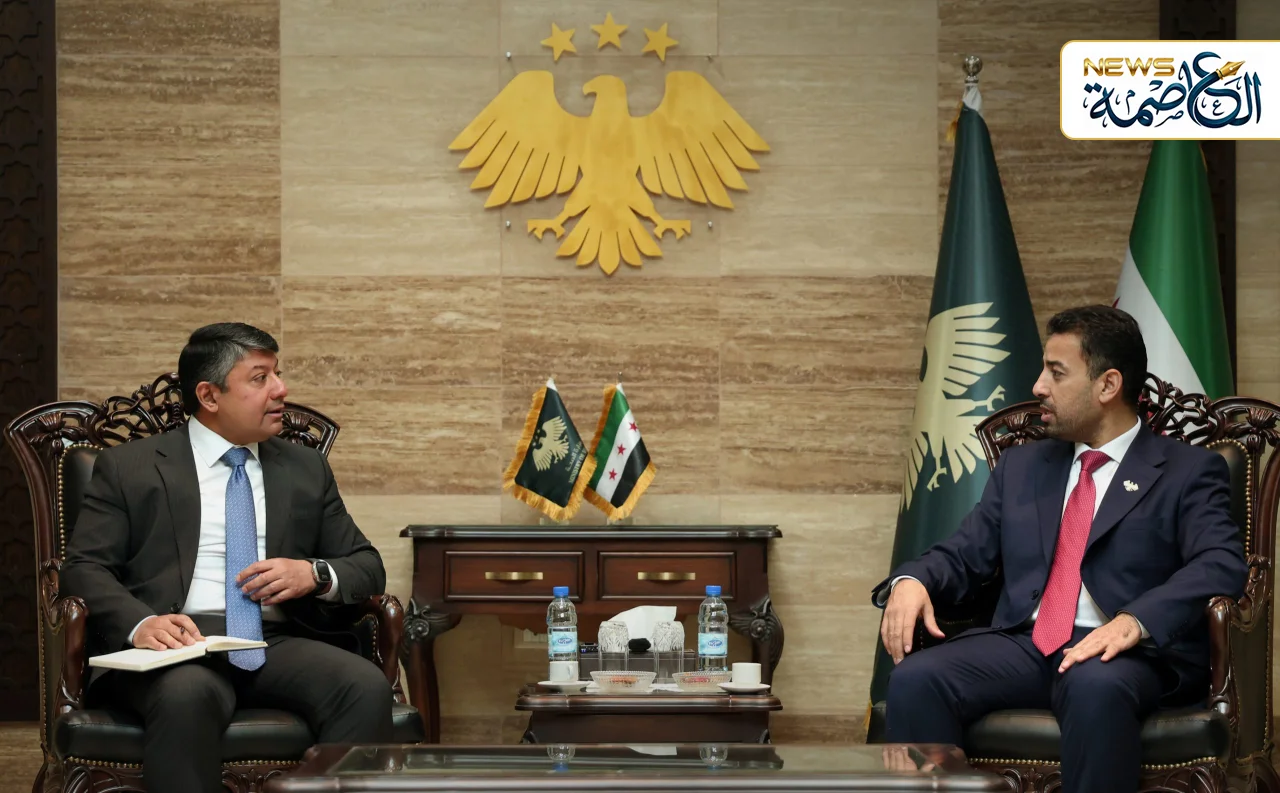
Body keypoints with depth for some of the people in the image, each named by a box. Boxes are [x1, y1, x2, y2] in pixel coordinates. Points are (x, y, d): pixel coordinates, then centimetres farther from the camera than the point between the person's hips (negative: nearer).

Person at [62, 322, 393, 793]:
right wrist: (141, 622, -19)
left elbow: (368, 568, 21)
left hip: (276, 645, 3)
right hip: (178, 642, -3)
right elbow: (84, 568, 3)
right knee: (187, 693, -39)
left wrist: (316, 574, -3)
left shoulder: (306, 469, 22)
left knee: (367, 685, -28)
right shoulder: (128, 467, 12)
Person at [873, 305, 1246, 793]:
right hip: (1020, 644, 4)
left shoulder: (1189, 472, 7)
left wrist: (1135, 621, -27)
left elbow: (1222, 565, -9)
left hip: (1130, 655, -4)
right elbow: (963, 554, 19)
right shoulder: (1021, 466, 23)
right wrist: (911, 581, -7)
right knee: (915, 679, -25)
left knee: (1097, 688, -40)